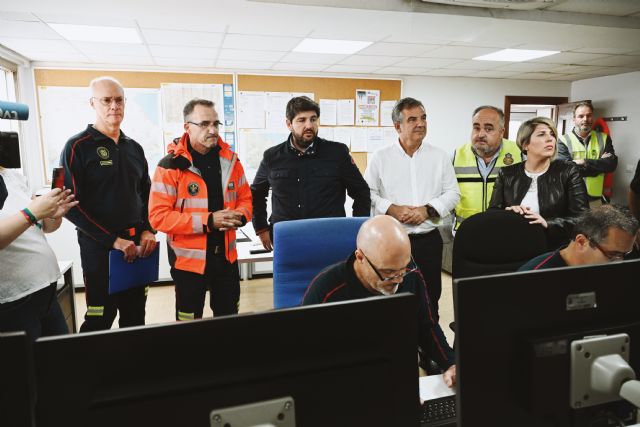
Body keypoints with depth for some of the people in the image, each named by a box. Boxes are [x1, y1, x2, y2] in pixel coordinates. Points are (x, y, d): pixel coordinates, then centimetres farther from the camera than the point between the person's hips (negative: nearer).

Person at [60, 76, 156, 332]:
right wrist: (113, 240, -16)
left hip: (137, 245, 5)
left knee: (135, 316, 14)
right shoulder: (78, 146, -6)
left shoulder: (134, 148, 11)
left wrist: (148, 230, 0)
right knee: (100, 320, 2)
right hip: (99, 247, -5)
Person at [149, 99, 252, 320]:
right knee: (189, 321, 12)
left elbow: (245, 199, 11)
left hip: (226, 255, 4)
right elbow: (158, 216, -17)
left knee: (229, 317, 18)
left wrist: (239, 216, -13)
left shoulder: (230, 160, 3)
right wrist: (208, 221, -24)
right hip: (189, 259, -4)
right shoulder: (170, 166, -13)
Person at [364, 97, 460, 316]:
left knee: (430, 298, 10)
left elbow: (452, 193, 6)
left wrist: (427, 210, -9)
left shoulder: (439, 156, 6)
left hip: (429, 239, 2)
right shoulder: (380, 157, 1)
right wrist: (392, 209, -14)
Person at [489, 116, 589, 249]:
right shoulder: (506, 174, 9)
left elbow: (583, 218, 0)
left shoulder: (568, 171, 6)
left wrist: (547, 223, -16)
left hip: (555, 251, 0)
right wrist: (508, 213, -12)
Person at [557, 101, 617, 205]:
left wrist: (585, 162, -18)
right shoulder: (564, 140, -6)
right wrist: (600, 164, -11)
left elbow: (612, 164, -7)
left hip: (595, 199, 3)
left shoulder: (604, 138, 5)